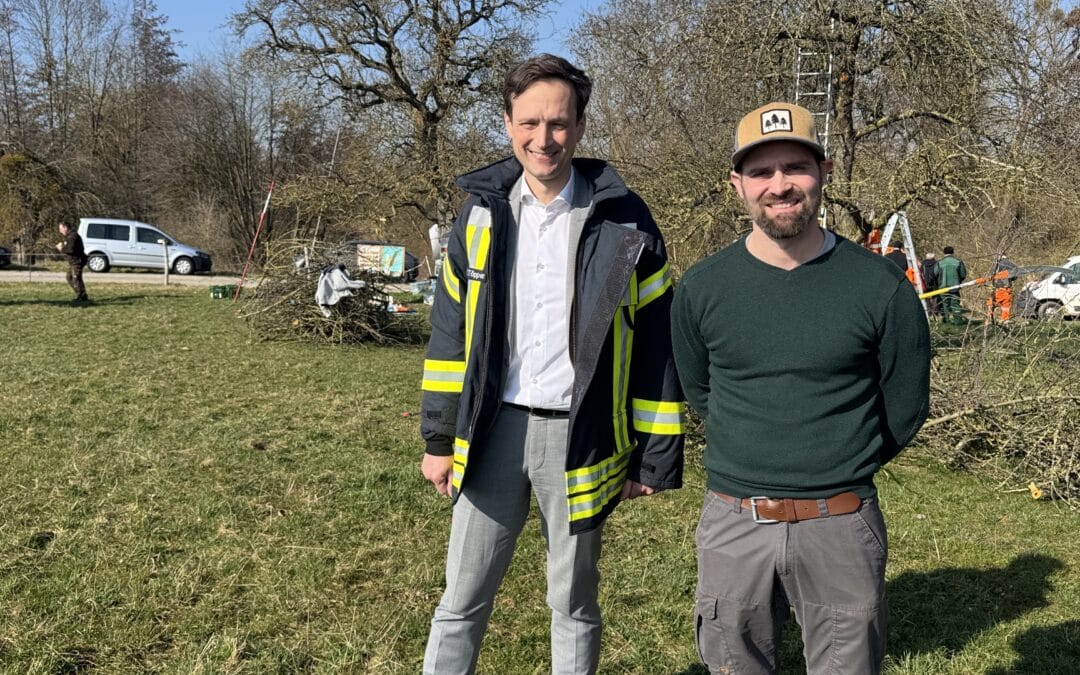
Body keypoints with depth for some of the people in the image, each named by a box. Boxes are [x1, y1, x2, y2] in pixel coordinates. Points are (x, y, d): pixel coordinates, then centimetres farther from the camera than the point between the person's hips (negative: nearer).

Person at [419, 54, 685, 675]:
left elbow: (656, 348, -3)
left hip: (579, 438, -2)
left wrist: (657, 457, -4)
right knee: (462, 600, 10)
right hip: (494, 431, 2)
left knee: (574, 604, 14)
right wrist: (439, 438, 7)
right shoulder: (482, 212, 4)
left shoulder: (623, 222, -5)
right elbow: (450, 331, 8)